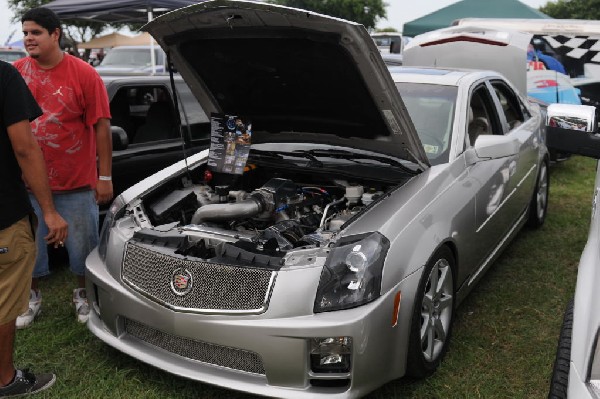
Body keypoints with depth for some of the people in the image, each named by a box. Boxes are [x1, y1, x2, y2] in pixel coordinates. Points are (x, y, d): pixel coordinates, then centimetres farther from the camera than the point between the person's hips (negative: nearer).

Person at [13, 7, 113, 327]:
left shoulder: (83, 74, -10)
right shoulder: (16, 72, 1)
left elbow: (102, 127, -8)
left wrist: (104, 176, -9)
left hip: (76, 183, -3)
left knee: (82, 243, 11)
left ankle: (83, 295, 35)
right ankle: (31, 297, 37)